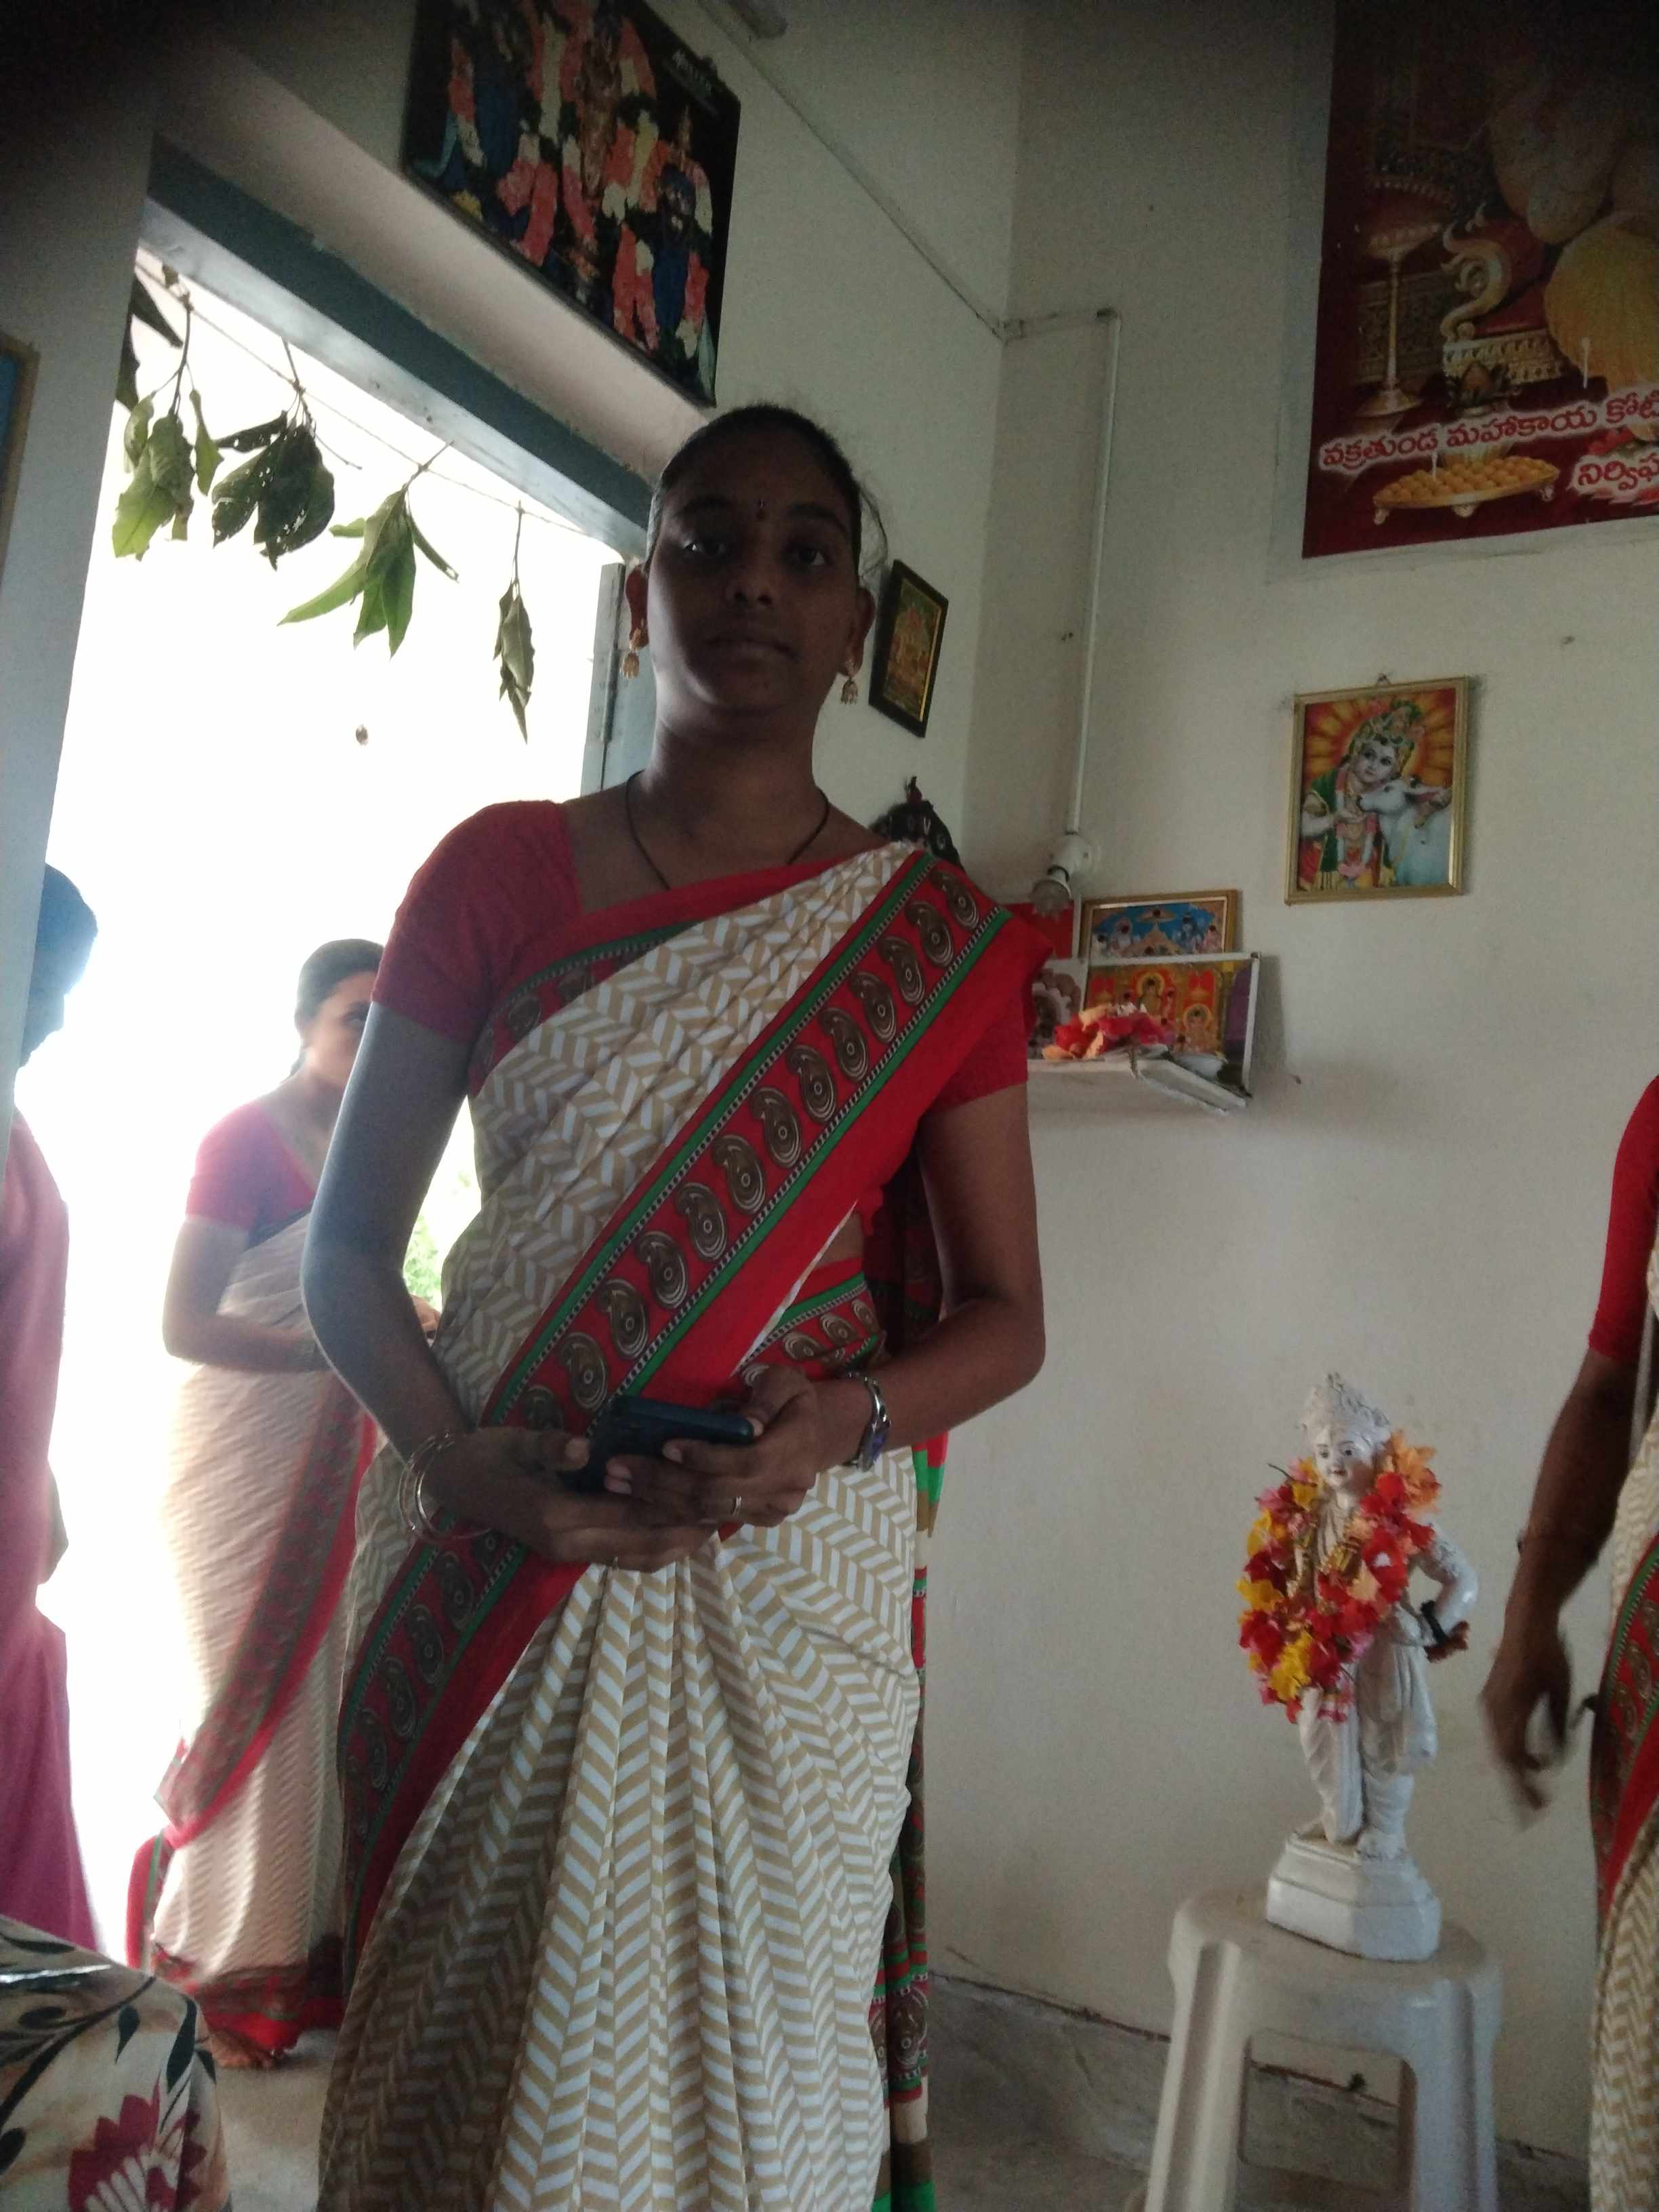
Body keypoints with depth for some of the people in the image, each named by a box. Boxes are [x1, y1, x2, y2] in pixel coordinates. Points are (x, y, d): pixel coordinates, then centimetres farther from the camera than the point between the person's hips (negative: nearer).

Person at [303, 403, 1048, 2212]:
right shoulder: (498, 872, 6)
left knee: (739, 2061, 3)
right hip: (482, 1577, 1)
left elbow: (1004, 1313, 6)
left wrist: (842, 1422, -14)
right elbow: (347, 1251, 6)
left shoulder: (936, 941, 5)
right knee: (457, 2055, 8)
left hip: (793, 1573, 0)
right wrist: (455, 1459, -12)